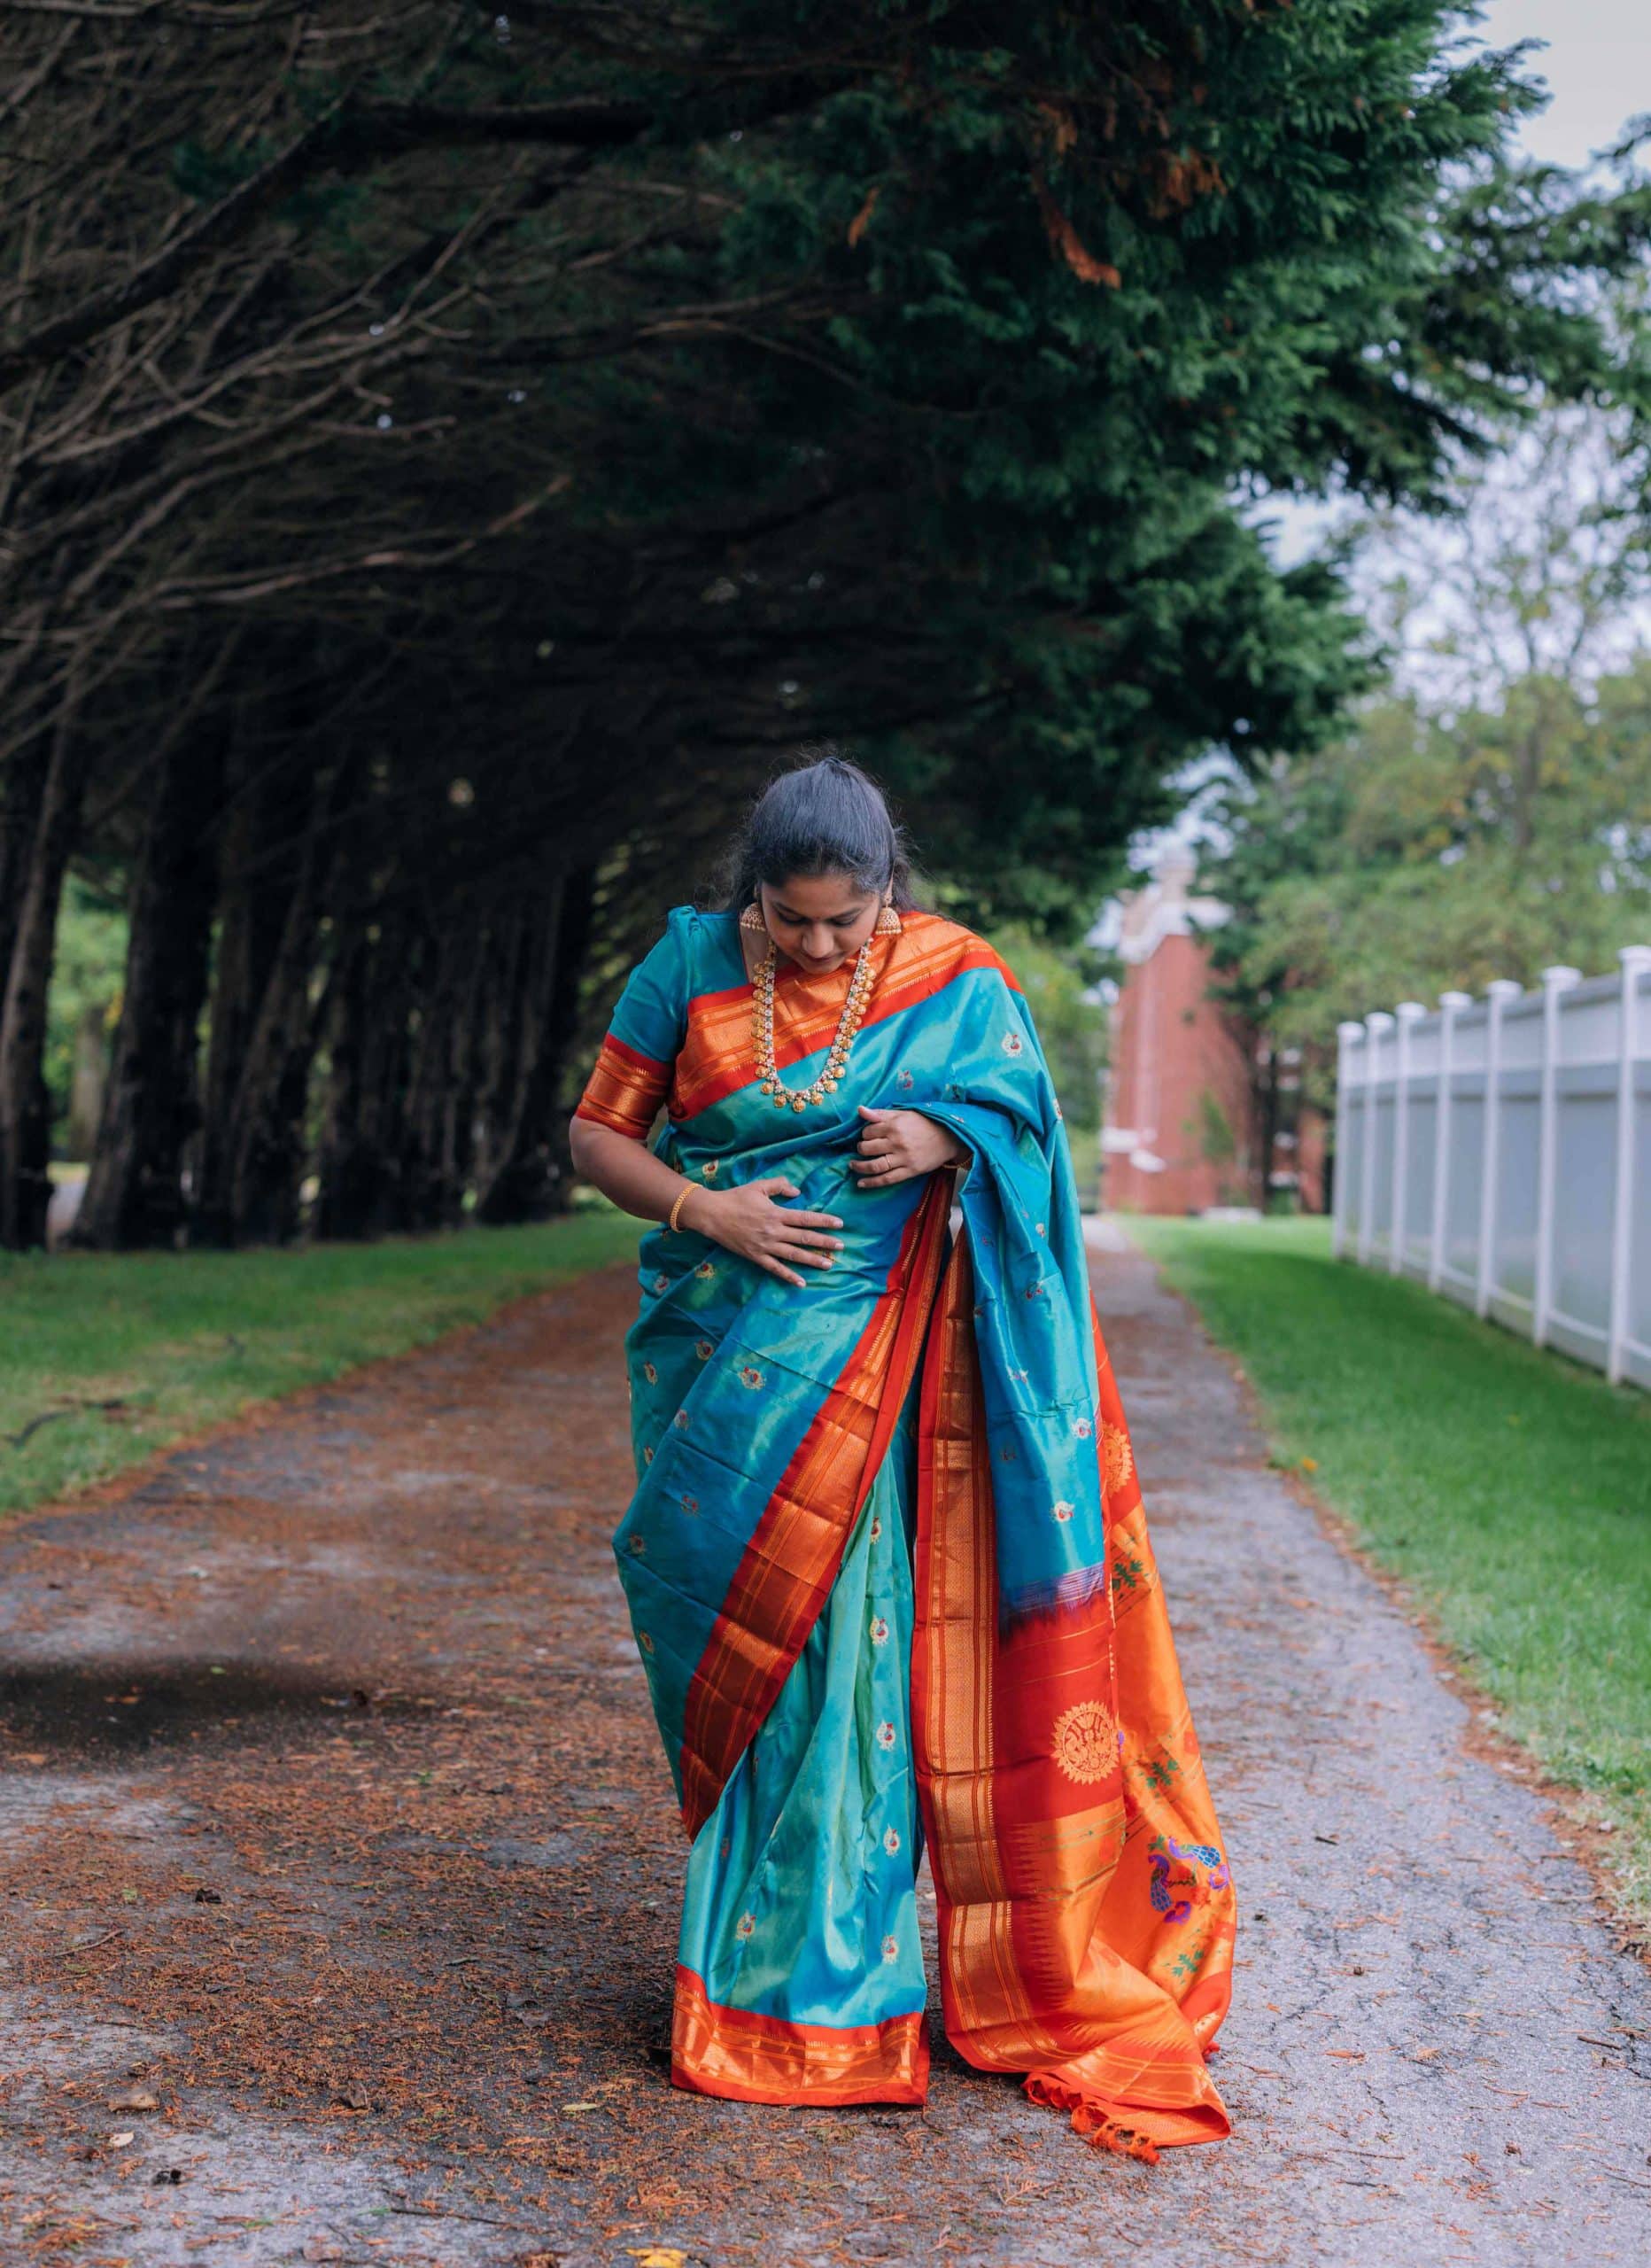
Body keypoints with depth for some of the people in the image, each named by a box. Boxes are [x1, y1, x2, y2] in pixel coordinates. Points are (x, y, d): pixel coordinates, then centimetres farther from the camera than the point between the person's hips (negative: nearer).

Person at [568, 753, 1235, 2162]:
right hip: (724, 1353, 1)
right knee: (743, 1624, 3)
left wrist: (946, 1138, -14)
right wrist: (705, 1210, -13)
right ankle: (753, 1951, 18)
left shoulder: (954, 978, 0)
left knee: (844, 1626, -6)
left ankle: (828, 1976, 7)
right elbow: (596, 1134, 4)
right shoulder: (689, 966, 0)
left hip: (866, 1362, -1)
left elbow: (1027, 1121, 9)